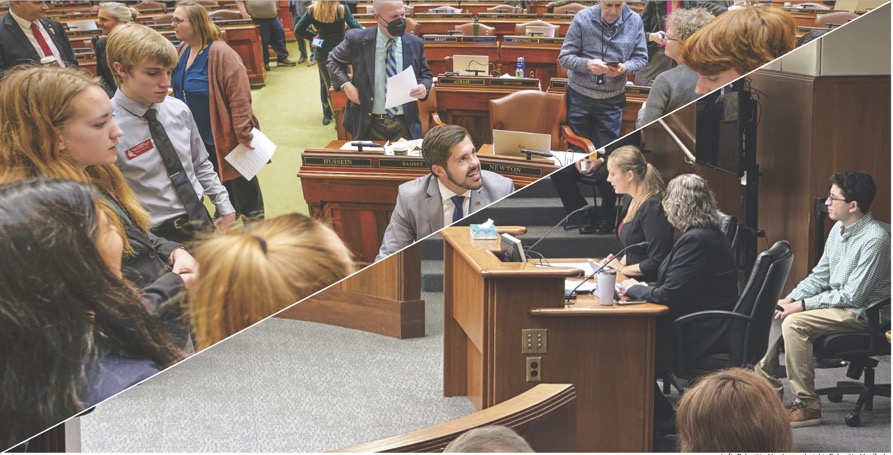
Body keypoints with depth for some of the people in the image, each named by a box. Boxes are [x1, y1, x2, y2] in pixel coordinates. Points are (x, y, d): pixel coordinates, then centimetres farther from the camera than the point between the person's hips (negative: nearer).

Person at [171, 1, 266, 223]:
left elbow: (239, 96, -25)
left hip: (224, 136, -8)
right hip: (197, 138, 8)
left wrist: (243, 133, -25)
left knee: (241, 186, 8)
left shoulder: (220, 54, -23)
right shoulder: (183, 51, 3)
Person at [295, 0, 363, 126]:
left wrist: (313, 36, 5)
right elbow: (354, 27, -11)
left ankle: (327, 114, 25)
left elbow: (298, 30, -8)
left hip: (323, 52, 2)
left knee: (326, 83, 19)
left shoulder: (313, 10, -8)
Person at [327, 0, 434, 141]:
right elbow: (333, 61, 9)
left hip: (405, 124, 2)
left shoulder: (415, 44, 1)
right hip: (369, 123, -2)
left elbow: (425, 75, 12)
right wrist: (345, 85, -7)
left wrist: (424, 87, -11)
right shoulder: (357, 40, -6)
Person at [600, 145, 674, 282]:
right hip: (633, 280, 8)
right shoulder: (630, 199, 9)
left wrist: (622, 269, -11)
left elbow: (657, 263, -21)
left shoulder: (653, 207, -19)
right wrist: (621, 262, 6)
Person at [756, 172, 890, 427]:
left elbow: (852, 296, -24)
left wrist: (801, 305, -21)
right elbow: (819, 275, 14)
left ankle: (808, 407, -20)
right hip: (837, 301, 9)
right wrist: (790, 299, -1)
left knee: (794, 322, -26)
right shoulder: (839, 229, 7)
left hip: (863, 313, -9)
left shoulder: (874, 240, -21)